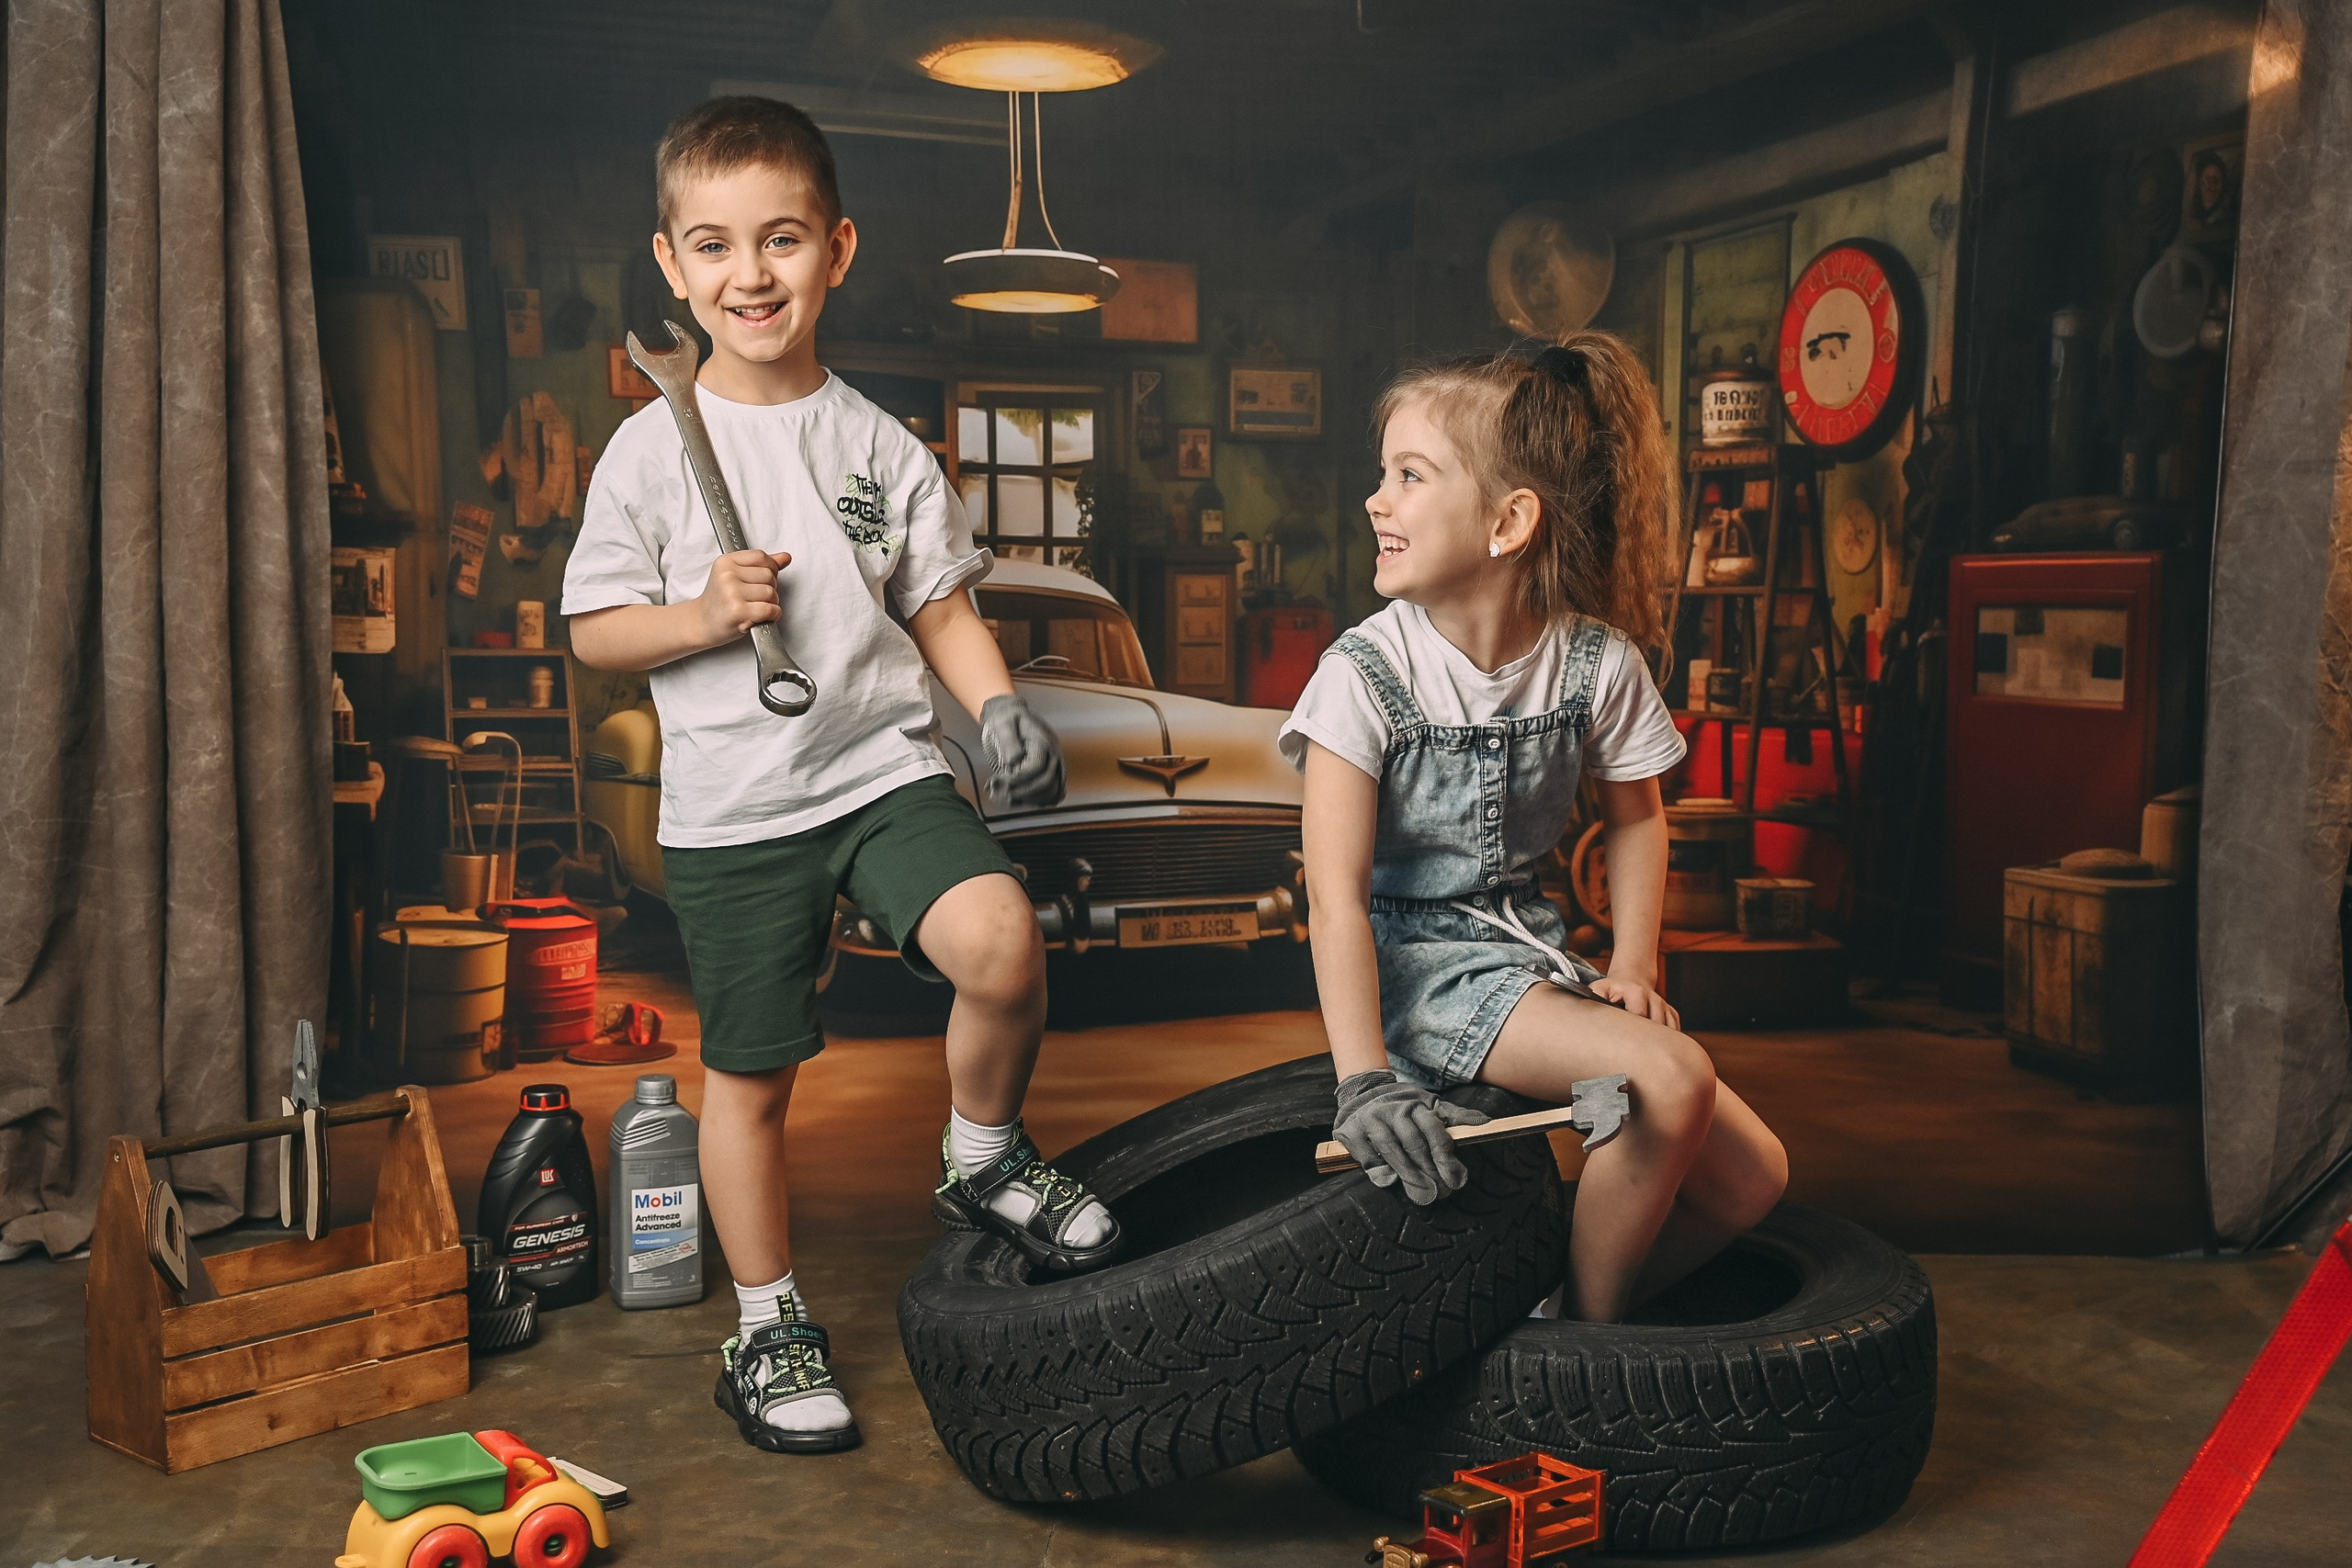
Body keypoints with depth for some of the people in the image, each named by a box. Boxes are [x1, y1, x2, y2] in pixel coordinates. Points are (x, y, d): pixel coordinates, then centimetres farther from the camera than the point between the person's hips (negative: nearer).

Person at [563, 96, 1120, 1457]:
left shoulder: (881, 446, 5)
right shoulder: (655, 449, -1)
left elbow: (942, 606, 11)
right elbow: (595, 630, 3)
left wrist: (1000, 707, -6)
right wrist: (704, 615, -15)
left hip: (887, 764, 1)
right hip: (732, 805, -1)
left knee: (1002, 945, -24)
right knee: (750, 1075, 6)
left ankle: (985, 1159, 6)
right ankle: (769, 1328, 26)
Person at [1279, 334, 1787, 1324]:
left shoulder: (1597, 662, -5)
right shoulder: (1363, 675, -16)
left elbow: (1635, 815, 14)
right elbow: (1337, 895, -22)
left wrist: (1634, 965, 0)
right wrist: (1364, 1083, -32)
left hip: (1527, 940, 5)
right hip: (1411, 957, -5)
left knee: (1749, 1176, -4)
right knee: (1670, 1078, -25)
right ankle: (1585, 1340, -4)